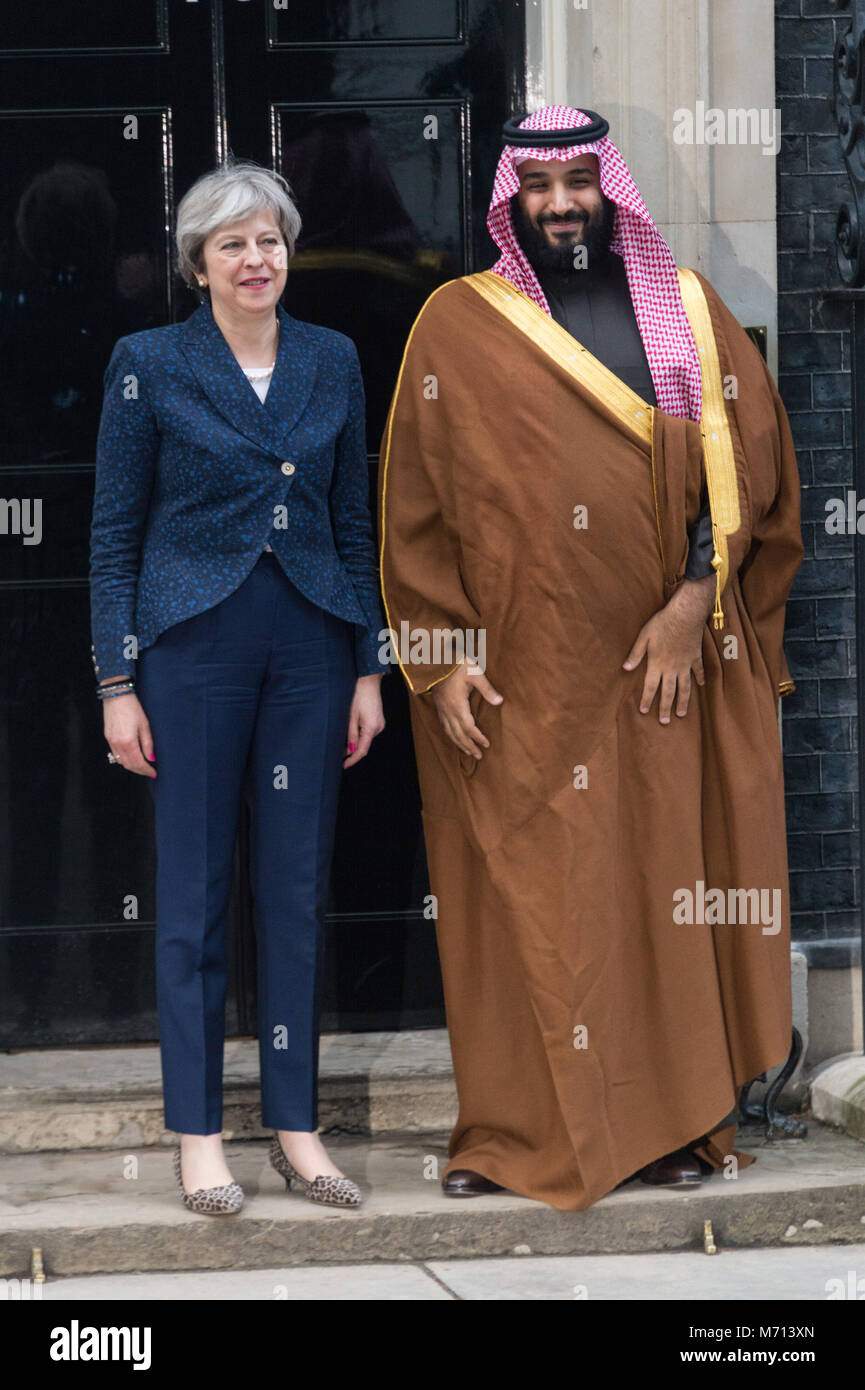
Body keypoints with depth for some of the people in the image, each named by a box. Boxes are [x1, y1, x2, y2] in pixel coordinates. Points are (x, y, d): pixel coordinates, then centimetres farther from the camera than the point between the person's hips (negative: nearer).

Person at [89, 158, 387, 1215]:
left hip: (310, 645, 3)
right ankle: (197, 1134, 9)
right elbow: (115, 531, 0)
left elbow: (353, 522, 13)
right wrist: (119, 681, -4)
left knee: (298, 887, 6)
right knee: (194, 889, 1)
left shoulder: (332, 361, 9)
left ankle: (295, 1126, 14)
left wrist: (367, 667, 8)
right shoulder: (149, 364, -1)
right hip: (195, 643, -3)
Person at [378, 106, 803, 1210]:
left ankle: (672, 1119, 11)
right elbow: (416, 502, 2)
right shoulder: (457, 324, 4)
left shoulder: (686, 312, 8)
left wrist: (693, 601, -9)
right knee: (516, 891, 1)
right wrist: (442, 660, -5)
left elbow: (746, 464, 3)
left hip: (661, 659, 1)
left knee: (664, 879, 2)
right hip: (510, 675, -1)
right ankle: (514, 1131, 8)